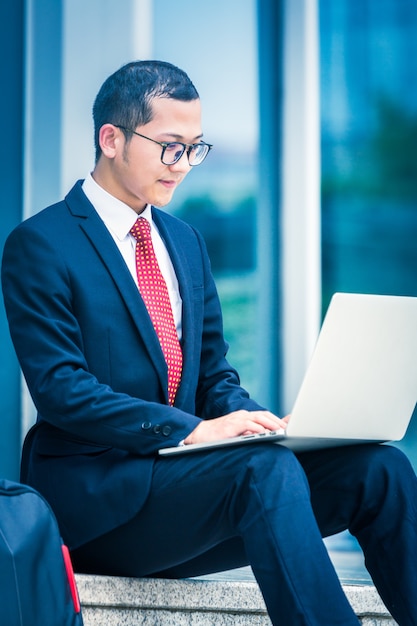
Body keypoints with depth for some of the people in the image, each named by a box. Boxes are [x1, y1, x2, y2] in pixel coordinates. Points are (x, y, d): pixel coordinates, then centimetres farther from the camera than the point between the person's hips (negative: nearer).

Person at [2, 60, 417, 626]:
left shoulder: (185, 241, 19)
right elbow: (60, 389, -14)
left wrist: (258, 423, -5)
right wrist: (191, 429, -23)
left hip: (178, 467, 7)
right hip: (95, 500, -7)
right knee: (267, 469, -34)